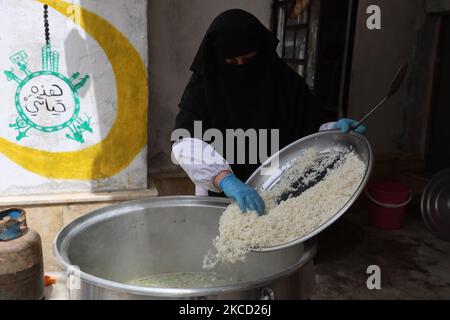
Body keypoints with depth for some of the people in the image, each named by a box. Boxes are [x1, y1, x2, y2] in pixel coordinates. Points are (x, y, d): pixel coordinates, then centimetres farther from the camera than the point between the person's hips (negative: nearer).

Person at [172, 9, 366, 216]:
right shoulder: (203, 86, -13)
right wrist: (226, 179, -42)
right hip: (221, 197, -1)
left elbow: (311, 130, 0)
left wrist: (334, 130, -22)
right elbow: (186, 142, -27)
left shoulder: (285, 82, -6)